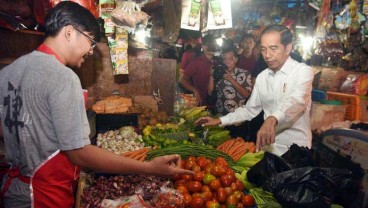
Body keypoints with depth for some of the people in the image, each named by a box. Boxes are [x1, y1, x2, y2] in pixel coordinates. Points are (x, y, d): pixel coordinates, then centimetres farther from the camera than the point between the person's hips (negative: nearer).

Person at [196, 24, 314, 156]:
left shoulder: (303, 71, -12)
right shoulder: (262, 77, 5)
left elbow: (297, 101, -31)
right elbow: (250, 109, 12)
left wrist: (272, 119, -49)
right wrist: (219, 120, 3)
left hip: (297, 149, -4)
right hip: (269, 145, 5)